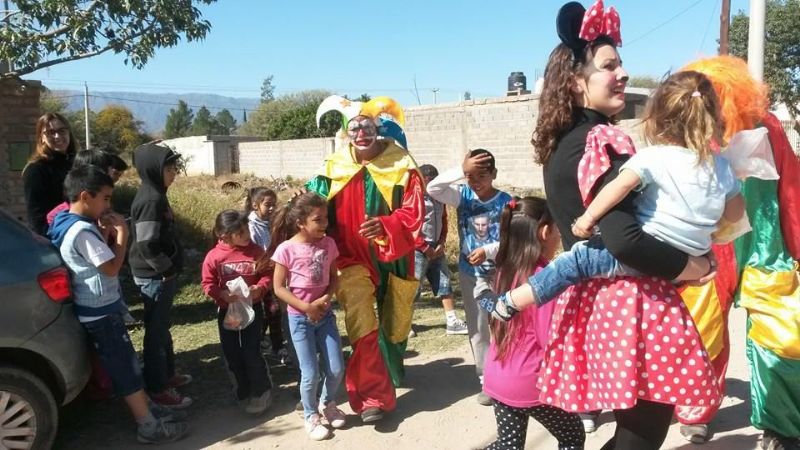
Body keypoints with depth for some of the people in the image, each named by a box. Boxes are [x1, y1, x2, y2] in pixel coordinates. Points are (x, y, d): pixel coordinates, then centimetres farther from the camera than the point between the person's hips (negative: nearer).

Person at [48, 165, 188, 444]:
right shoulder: (83, 230, -24)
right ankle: (148, 425, 5)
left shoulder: (68, 225, 8)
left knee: (121, 365, 18)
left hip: (95, 310, 10)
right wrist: (121, 234, -14)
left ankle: (146, 408, 29)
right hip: (100, 313, -10)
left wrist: (103, 234, 0)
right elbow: (111, 267, -23)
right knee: (125, 367, -3)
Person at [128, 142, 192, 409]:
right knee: (156, 330, -2)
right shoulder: (150, 199, -20)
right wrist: (168, 269, -16)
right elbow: (147, 245, -26)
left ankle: (168, 374, 34)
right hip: (155, 276, -10)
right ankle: (157, 388, 8)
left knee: (162, 327, 20)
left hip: (161, 275, 10)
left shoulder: (156, 195, 11)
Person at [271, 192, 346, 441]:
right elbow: (279, 288, -11)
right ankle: (311, 416, 25)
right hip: (300, 318, -4)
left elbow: (333, 278, 6)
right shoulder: (287, 249, -15)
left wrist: (326, 298, -13)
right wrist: (306, 307, -17)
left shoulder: (328, 244, -3)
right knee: (310, 373, 0)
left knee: (337, 368, 4)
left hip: (325, 314, 4)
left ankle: (327, 403, 33)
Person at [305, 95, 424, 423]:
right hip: (353, 257, 0)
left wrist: (385, 225, -35)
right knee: (362, 326, -15)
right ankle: (373, 396, -5)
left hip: (393, 257, 1)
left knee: (394, 322, 18)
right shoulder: (335, 169, -2)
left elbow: (414, 212, -18)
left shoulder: (401, 167, -10)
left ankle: (390, 372, 47)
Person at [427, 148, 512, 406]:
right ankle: (487, 380, 23)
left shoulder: (506, 202, -13)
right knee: (477, 329, 10)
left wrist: (488, 251, -26)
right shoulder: (463, 195, -7)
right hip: (470, 273, 3)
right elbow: (432, 188, -22)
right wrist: (461, 170, -28)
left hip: (500, 273, -2)